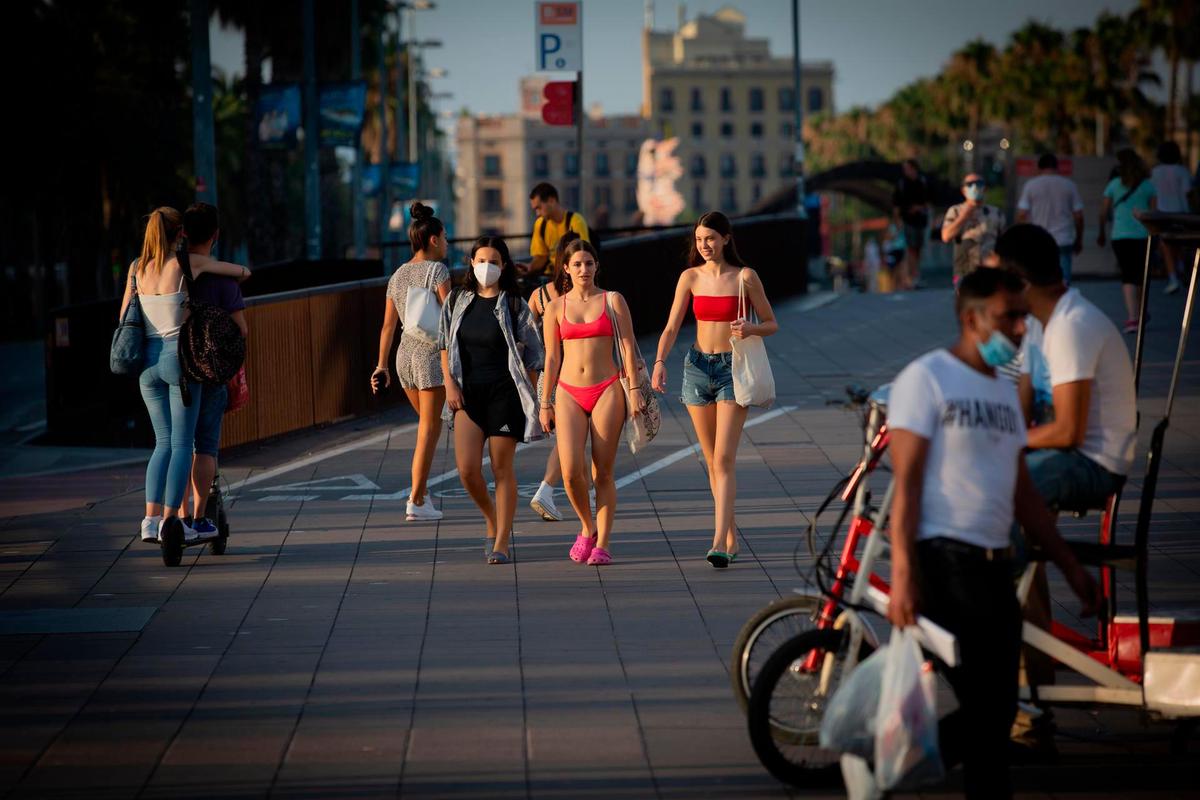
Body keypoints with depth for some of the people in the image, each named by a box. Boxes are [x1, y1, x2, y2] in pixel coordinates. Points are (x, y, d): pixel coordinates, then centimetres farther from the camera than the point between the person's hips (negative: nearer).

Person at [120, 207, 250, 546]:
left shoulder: (137, 268, 4)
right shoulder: (189, 264, -8)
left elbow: (124, 318, 13)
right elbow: (243, 272, 5)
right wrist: (232, 281, 28)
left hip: (148, 361, 5)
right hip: (180, 357, -5)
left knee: (164, 442, 12)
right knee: (182, 443, 2)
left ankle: (150, 520, 1)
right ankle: (170, 520, -3)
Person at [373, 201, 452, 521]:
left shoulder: (398, 275, 11)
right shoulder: (437, 270, -9)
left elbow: (388, 325, 11)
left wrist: (381, 366, 13)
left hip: (404, 353, 7)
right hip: (432, 353, -7)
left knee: (428, 425, 20)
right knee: (429, 429, -1)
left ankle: (422, 492, 16)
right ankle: (416, 501, -3)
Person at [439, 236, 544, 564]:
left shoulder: (514, 306, -2)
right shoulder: (457, 301, 7)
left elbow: (532, 356, 1)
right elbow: (444, 345, 13)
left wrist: (530, 399, -2)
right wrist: (450, 384, 1)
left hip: (505, 392, -2)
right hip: (467, 393, 2)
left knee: (502, 468, -1)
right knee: (467, 467, -9)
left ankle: (501, 543, 6)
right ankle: (493, 521, 18)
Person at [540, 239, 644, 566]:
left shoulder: (613, 301, 5)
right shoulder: (556, 307, 8)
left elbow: (628, 347, 2)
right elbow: (552, 358, 9)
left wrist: (634, 389, -6)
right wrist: (545, 403, 7)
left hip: (607, 391, -1)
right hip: (569, 393, 1)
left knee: (603, 472, -1)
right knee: (571, 470, -14)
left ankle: (602, 544, 4)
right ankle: (587, 528, 11)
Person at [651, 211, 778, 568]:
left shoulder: (745, 277, -2)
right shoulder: (690, 277, 6)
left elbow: (771, 324, 4)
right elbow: (671, 327, 2)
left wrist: (750, 329, -18)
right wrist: (660, 362, -15)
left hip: (732, 368, -4)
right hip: (698, 367, 4)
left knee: (724, 458, -14)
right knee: (712, 461, 8)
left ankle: (719, 543, -21)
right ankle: (731, 537, 19)